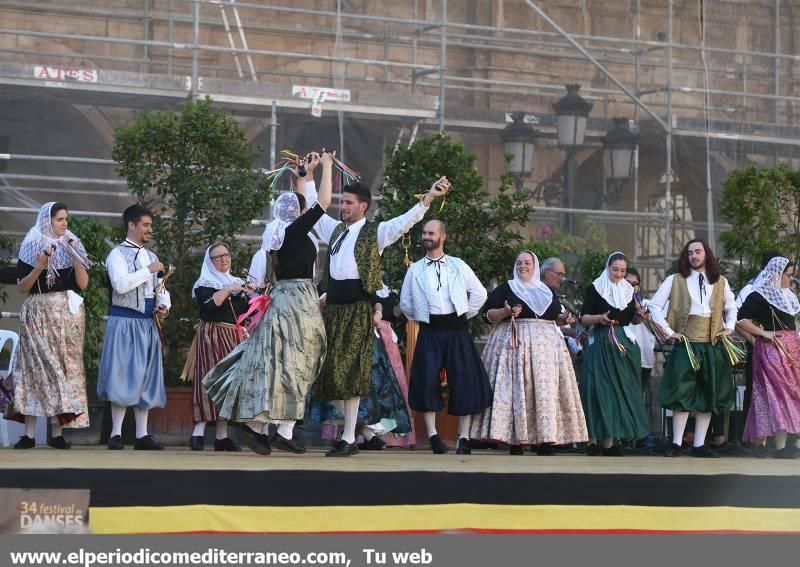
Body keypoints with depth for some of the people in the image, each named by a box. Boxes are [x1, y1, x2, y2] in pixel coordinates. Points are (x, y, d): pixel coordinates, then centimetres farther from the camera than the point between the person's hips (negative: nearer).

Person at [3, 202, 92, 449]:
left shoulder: (71, 245, 10)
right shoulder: (32, 247, 2)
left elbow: (83, 283, 3)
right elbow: (22, 287, -2)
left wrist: (75, 257, -9)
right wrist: (39, 267, -16)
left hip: (67, 314, 3)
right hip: (38, 315, -3)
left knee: (64, 368, -1)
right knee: (35, 368, -7)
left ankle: (58, 433, -1)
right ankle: (29, 434, -8)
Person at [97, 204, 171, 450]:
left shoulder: (151, 257, 16)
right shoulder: (118, 254, -4)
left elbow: (160, 289, 19)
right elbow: (120, 284, -19)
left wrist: (164, 306, -2)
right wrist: (148, 271, -16)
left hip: (148, 323, 7)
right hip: (124, 322, -7)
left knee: (145, 377, 6)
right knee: (123, 376, -7)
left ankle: (142, 434, 9)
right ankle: (116, 434, -3)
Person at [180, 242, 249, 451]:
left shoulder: (237, 283, 19)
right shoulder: (204, 283, 0)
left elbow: (247, 310, 12)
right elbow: (208, 305, -18)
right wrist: (227, 290, -19)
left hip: (234, 338, 6)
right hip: (212, 337, -6)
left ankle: (222, 436, 5)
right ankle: (198, 432, -15)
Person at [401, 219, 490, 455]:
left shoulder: (458, 266, 8)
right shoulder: (415, 270, 10)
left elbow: (479, 293, 11)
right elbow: (405, 303, 16)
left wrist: (466, 314, 7)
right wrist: (420, 319, 11)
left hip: (456, 329, 0)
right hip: (430, 331, 0)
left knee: (463, 380, -5)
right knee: (427, 380, -11)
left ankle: (464, 437, 0)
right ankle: (432, 434, -4)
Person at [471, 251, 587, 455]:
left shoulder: (547, 292, 19)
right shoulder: (505, 289, 7)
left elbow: (556, 316, 27)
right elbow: (488, 315, 1)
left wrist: (563, 318, 5)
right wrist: (506, 312, -17)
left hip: (545, 344, 3)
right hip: (515, 343, -3)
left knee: (547, 388, -4)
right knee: (515, 388, -11)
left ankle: (546, 443, -4)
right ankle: (515, 441, -11)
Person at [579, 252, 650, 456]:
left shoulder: (628, 290, 13)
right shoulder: (595, 289, -1)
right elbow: (583, 318, -3)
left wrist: (638, 316, -2)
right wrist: (599, 318, -21)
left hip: (624, 345, 5)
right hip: (601, 345, -5)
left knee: (621, 388, 3)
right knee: (600, 390, -8)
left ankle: (610, 439, 6)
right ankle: (595, 437, -5)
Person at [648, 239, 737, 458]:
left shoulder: (720, 282, 11)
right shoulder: (675, 280, 2)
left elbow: (731, 307, 26)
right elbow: (655, 306, 3)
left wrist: (729, 327, 10)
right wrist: (668, 331, -3)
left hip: (712, 344, 3)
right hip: (686, 343, -3)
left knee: (708, 395, 4)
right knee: (682, 393, -5)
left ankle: (699, 445, 8)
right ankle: (677, 443, -1)